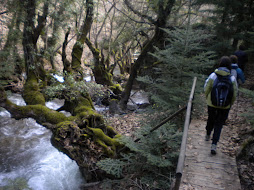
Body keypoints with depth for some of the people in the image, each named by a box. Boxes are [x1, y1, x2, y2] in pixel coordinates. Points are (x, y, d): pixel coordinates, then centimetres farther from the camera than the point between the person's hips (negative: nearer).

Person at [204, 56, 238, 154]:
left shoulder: (213, 76, -13)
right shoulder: (232, 79, -12)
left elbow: (206, 89, -5)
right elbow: (234, 94, -5)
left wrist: (207, 98, 14)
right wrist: (231, 104, 13)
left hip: (212, 103, 1)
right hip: (225, 106, -1)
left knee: (211, 119, 25)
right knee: (219, 124, 9)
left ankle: (208, 135, 47)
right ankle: (214, 144, 2)